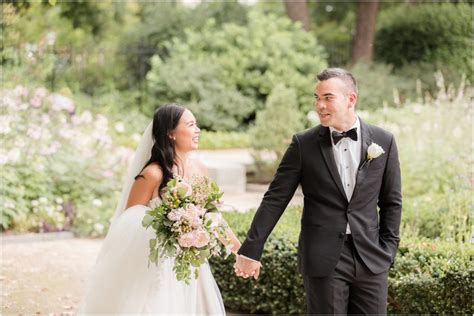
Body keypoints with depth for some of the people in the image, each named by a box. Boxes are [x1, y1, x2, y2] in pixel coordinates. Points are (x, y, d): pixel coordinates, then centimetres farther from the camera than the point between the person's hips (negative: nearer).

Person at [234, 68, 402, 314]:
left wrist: (388, 250, 3)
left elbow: (391, 201, 10)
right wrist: (251, 250, -3)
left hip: (371, 259, 2)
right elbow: (275, 199, 0)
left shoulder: (383, 142, 3)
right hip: (323, 259, -2)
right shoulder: (303, 144, -1)